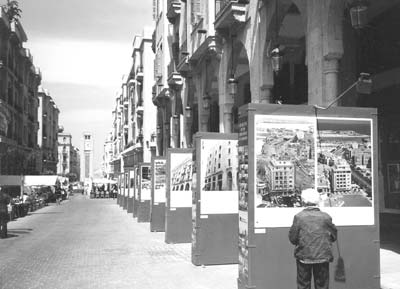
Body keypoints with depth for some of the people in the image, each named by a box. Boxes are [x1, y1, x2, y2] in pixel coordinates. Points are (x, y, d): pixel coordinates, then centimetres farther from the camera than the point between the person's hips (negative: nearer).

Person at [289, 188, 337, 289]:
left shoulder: (298, 217, -10)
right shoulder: (326, 217, -5)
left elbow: (292, 238, -7)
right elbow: (333, 236, 3)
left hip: (303, 257, -1)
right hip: (322, 257, 1)